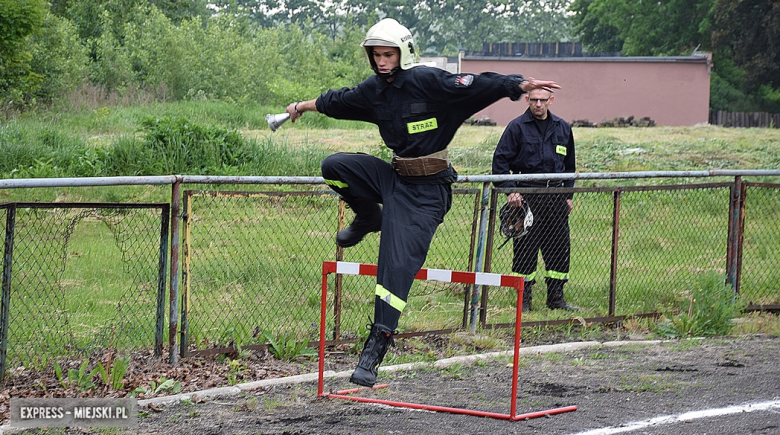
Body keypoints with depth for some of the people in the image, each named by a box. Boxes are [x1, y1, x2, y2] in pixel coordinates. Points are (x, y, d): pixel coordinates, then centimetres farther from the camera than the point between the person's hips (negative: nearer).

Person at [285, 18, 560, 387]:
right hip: (393, 177, 6)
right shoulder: (373, 90, 6)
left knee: (397, 266, -14)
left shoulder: (427, 81, -14)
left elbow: (474, 86, -23)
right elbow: (339, 101, 25)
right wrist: (306, 106, 41)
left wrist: (519, 85, -35)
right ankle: (369, 219, 15)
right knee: (334, 166, -9)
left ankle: (376, 348, -15)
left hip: (425, 191, -6)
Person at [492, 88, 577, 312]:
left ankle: (556, 298, 16)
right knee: (525, 249, -3)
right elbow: (500, 160, -3)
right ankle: (524, 300, 5)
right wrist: (510, 191, -13)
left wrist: (568, 195, 15)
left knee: (560, 247, 6)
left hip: (556, 198, 4)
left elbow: (569, 165, 21)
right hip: (526, 198, -4)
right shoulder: (517, 127, -2)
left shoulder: (563, 128, 12)